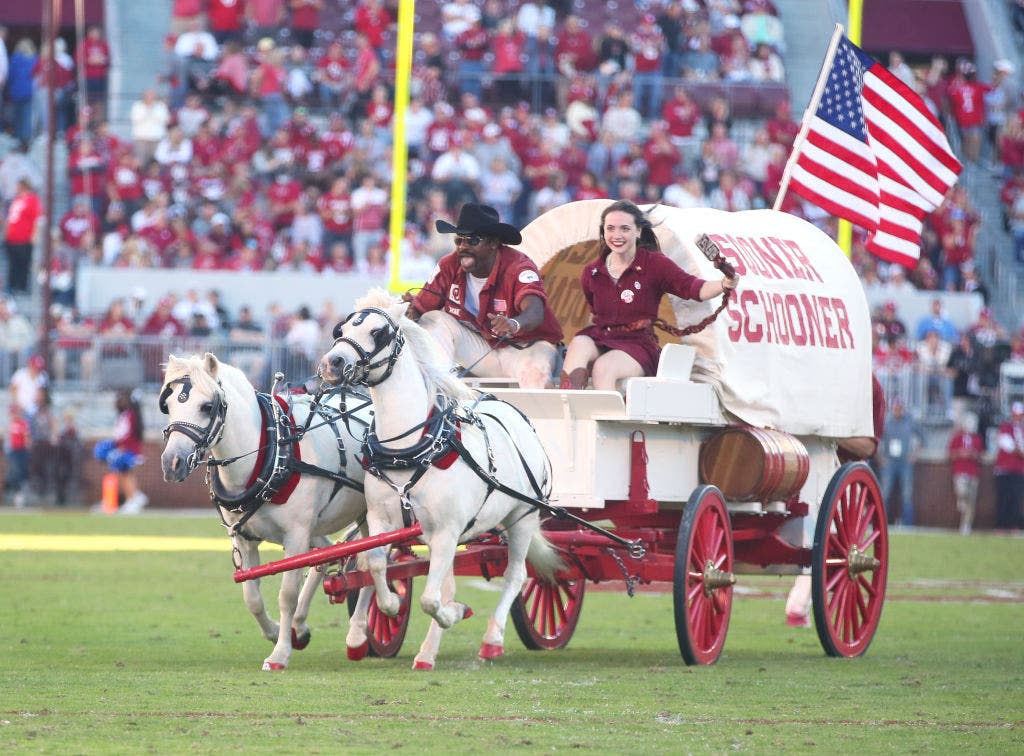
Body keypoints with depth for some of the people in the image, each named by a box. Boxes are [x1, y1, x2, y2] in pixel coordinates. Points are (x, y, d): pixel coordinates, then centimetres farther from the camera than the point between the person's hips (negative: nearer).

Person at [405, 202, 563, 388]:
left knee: (536, 370, -38)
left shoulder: (518, 267, -22)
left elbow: (535, 312, -40)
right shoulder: (449, 266, -7)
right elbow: (421, 309, -8)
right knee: (434, 321, -16)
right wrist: (412, 311, -34)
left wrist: (514, 324, -64)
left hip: (523, 346, -5)